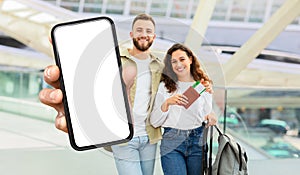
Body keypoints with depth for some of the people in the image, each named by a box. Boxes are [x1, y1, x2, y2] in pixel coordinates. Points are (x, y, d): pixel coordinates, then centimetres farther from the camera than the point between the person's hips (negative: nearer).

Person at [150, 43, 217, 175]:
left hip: (198, 142, 2)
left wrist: (209, 118, -7)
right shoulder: (164, 86, 4)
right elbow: (154, 122, -1)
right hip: (172, 143, -2)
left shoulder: (204, 86, 9)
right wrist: (167, 103, -17)